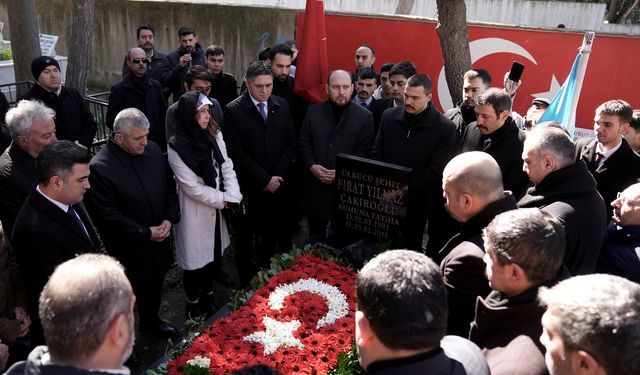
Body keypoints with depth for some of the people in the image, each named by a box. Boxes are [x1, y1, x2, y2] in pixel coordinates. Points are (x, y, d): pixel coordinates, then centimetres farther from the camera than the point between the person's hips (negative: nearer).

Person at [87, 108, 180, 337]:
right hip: (130, 248, -6)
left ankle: (151, 321, 51)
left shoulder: (153, 150, -5)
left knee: (155, 284, 25)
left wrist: (169, 219, -8)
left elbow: (170, 187, 6)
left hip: (159, 238, 6)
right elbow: (109, 216, -20)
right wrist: (146, 233, -18)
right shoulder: (99, 168, -23)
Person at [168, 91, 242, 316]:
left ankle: (208, 295, 39)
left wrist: (231, 197, -15)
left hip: (216, 208, 6)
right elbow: (192, 187, -18)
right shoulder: (177, 147, -19)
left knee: (214, 253, 17)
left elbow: (227, 167, -3)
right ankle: (193, 302, 31)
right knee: (195, 259, 8)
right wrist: (223, 200, -12)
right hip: (195, 211, -5)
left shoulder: (214, 135, -2)